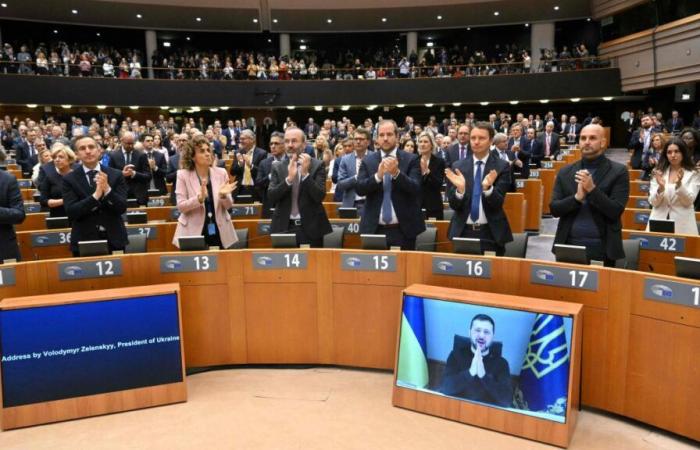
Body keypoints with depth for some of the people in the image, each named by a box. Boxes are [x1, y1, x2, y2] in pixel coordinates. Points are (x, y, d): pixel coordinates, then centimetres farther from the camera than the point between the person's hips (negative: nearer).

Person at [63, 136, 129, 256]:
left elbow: (122, 208, -6)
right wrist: (95, 195, -24)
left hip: (114, 240, 1)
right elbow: (71, 212, -12)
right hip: (84, 242, -1)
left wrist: (107, 189, -22)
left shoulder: (116, 175, 2)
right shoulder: (69, 179, -1)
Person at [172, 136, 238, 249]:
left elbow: (228, 206, 3)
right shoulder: (183, 175, -5)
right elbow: (180, 206, -10)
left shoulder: (221, 173, 2)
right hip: (194, 233, -2)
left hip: (219, 233, 3)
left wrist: (223, 195, -18)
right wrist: (199, 198, -26)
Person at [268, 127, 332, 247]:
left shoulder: (317, 165, -2)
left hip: (310, 229, -2)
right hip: (284, 228, 2)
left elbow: (319, 196, -11)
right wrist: (289, 179, -18)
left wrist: (305, 173, -20)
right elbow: (271, 197, -5)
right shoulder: (277, 167, 6)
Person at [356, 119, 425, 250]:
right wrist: (378, 175, -22)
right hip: (374, 229, 1)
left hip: (403, 230, -1)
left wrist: (396, 172, -25)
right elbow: (359, 189, -5)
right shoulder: (367, 160, 6)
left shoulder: (411, 159, 0)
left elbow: (415, 188, -10)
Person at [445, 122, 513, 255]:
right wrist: (460, 189, -21)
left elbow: (498, 203, -10)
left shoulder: (502, 166, -2)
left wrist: (488, 188, -29)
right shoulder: (458, 166, 3)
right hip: (463, 232, 2)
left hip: (491, 233, -1)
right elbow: (454, 204, -1)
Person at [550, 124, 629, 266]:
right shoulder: (565, 172, 7)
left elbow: (616, 211, -9)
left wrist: (592, 189, -19)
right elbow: (554, 209, 1)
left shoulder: (618, 171, -2)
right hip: (568, 247, 3)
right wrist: (577, 197, -16)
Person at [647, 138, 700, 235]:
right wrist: (661, 187, -19)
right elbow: (653, 202, -1)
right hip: (659, 222, 1)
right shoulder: (659, 172, 5)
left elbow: (689, 201, -8)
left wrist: (679, 184, -23)